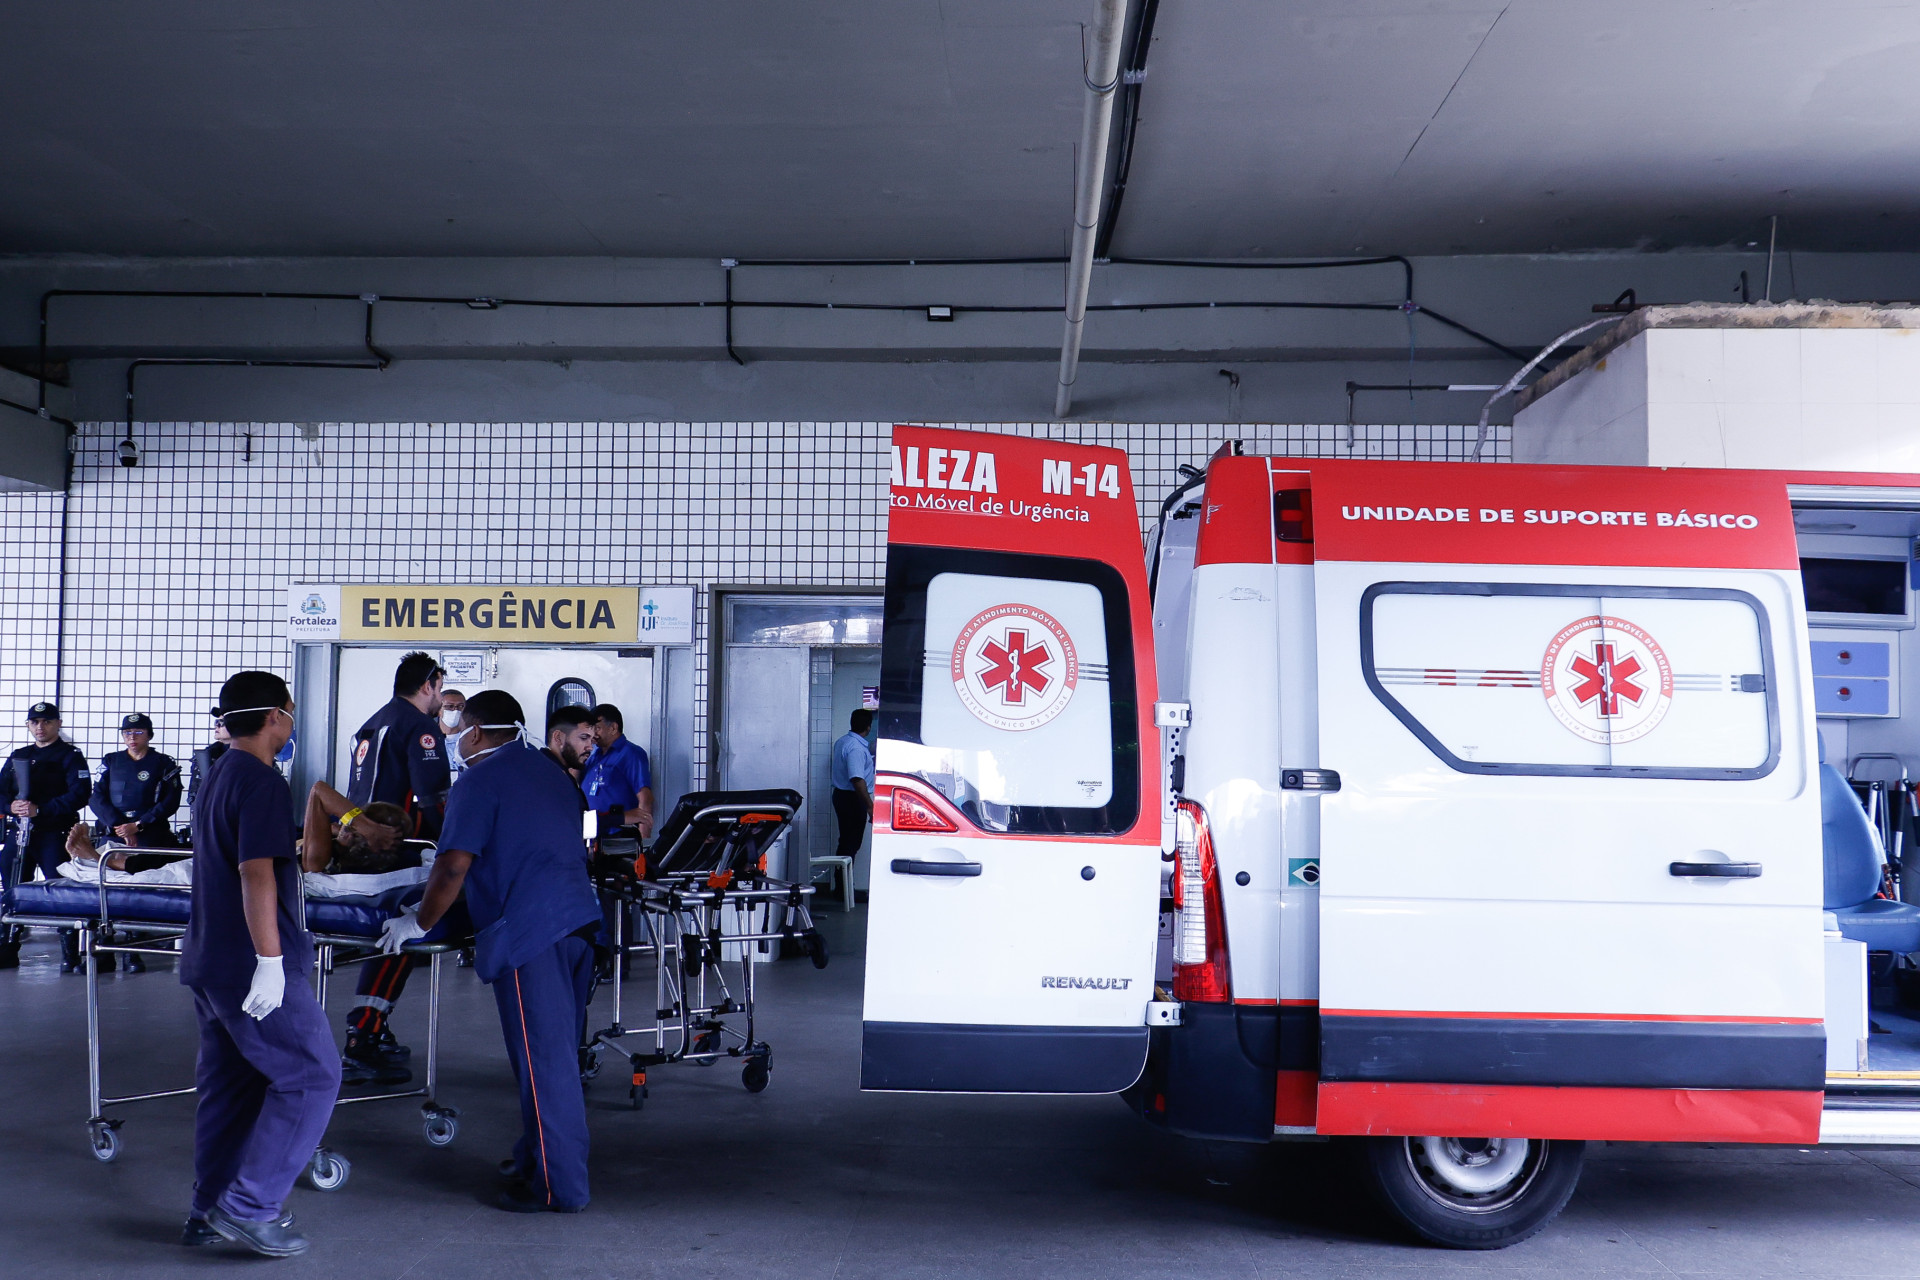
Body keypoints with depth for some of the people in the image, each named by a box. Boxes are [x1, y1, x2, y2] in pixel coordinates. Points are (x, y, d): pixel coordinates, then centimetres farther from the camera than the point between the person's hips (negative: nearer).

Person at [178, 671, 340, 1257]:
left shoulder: (218, 775, 15)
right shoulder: (262, 782, -16)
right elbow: (256, 872, -24)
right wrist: (270, 959, -25)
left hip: (208, 960, 10)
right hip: (250, 964, -10)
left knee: (229, 1083, 15)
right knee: (311, 1075, -4)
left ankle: (209, 1213, 20)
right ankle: (249, 1206, -4)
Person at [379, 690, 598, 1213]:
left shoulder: (480, 781, -3)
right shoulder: (550, 772, 22)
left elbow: (454, 867, -9)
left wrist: (419, 923, 5)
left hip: (528, 932, -9)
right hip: (579, 919, 9)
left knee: (542, 1059, -4)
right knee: (557, 1050, 16)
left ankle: (559, 1186, 0)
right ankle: (535, 1157, 28)